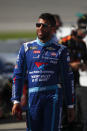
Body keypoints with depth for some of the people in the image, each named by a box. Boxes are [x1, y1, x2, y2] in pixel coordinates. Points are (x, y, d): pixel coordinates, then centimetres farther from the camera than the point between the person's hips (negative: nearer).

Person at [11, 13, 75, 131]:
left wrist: (70, 106, 6)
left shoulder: (60, 50, 6)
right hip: (33, 98, 2)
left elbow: (68, 79, 8)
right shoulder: (26, 48, 10)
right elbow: (18, 76, 10)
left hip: (53, 96, -2)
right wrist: (16, 101, 1)